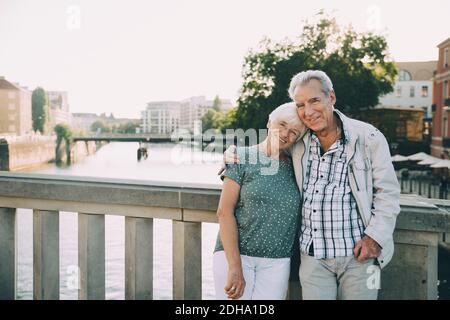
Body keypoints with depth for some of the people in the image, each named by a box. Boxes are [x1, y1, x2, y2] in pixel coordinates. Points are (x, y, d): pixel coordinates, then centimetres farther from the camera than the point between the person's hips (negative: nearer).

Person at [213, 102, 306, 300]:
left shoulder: (294, 167, 8)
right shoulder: (242, 157, -2)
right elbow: (225, 211, -8)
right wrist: (235, 267, -14)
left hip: (277, 263, 3)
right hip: (234, 255, -3)